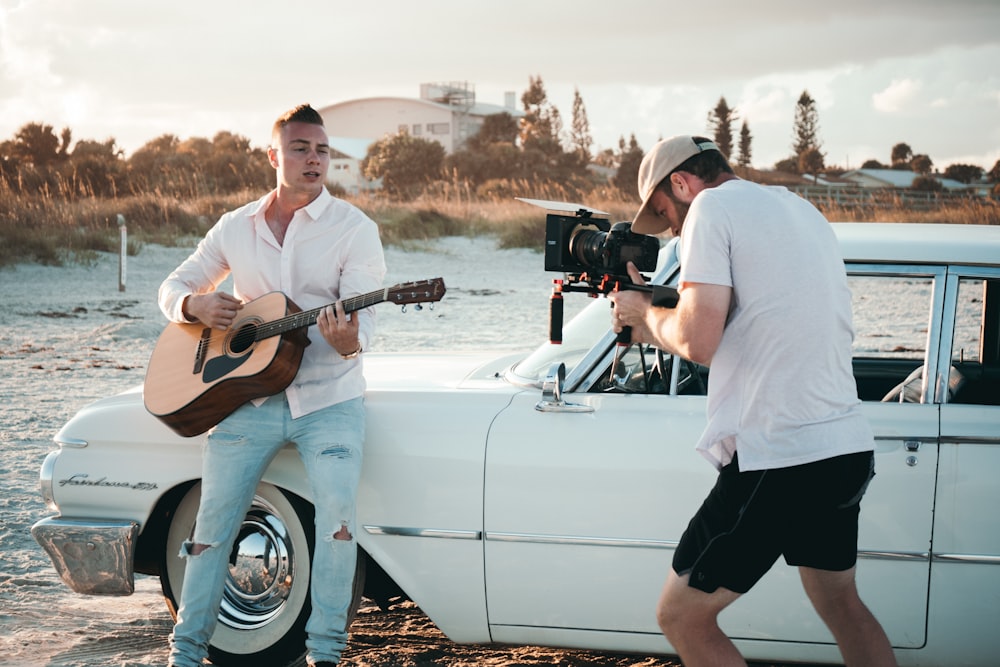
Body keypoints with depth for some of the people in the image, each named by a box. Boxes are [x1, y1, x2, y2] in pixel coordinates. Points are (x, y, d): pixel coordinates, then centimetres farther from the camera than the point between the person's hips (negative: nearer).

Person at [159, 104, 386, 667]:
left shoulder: (354, 228, -1)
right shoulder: (236, 228, 10)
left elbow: (363, 314, -11)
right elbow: (173, 287, 18)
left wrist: (349, 340, -35)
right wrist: (196, 306, -6)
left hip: (329, 399, -3)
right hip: (249, 397, 3)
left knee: (338, 510, -21)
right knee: (214, 521, -1)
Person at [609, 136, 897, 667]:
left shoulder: (712, 206, -6)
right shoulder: (803, 210, 20)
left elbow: (698, 342, -16)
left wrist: (645, 311, 3)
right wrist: (653, 328, 24)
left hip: (776, 458, -9)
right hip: (849, 446, 9)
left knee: (682, 617, 4)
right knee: (841, 605, 25)